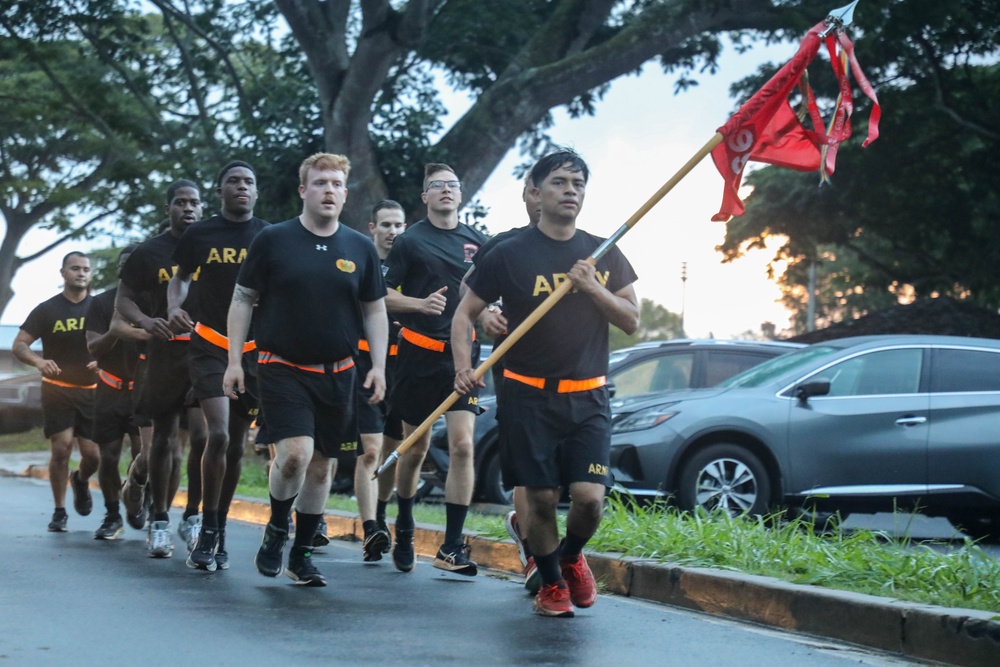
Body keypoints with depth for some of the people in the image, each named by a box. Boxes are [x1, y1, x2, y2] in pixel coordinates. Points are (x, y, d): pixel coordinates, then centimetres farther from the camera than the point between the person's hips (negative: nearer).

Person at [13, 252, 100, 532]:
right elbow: (18, 345, 0)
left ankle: (81, 480, 32)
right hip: (56, 390, -1)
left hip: (92, 391, 1)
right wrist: (38, 361, -22)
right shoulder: (47, 310, 2)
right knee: (61, 448, -12)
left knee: (92, 454, -4)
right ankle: (59, 511, 2)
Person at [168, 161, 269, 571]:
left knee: (236, 445, 6)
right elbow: (180, 277, 15)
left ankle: (218, 532, 19)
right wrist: (174, 306, -5)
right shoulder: (200, 236, 2)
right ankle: (208, 530, -6)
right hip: (209, 348, -2)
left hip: (255, 350, 2)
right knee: (218, 434, -18)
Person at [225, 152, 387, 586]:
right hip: (283, 368, -4)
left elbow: (375, 311, 13)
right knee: (295, 453, -19)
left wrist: (378, 366, 4)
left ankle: (302, 554, 22)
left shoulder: (360, 249, 7)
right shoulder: (273, 240, -1)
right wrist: (234, 360, -2)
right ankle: (276, 527, 7)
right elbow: (242, 300, 4)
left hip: (338, 373, 4)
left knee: (321, 465, 8)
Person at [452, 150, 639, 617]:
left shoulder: (604, 255, 10)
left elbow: (632, 321, 8)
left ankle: (571, 557, 23)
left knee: (589, 497, -9)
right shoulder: (511, 255, 0)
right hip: (528, 397, -2)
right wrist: (463, 368, -11)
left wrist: (592, 288, -9)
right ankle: (550, 583, 22)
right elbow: (465, 313, 4)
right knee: (541, 499, -2)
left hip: (588, 398, 2)